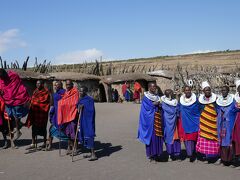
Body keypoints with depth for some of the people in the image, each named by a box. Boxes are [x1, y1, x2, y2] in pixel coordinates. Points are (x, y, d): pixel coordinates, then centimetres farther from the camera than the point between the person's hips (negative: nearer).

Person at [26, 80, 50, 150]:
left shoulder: (45, 92, -6)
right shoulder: (35, 91, 15)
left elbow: (45, 101, -13)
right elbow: (32, 101, 19)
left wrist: (36, 102, -10)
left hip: (42, 112, -6)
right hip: (34, 111, 6)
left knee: (43, 128, 3)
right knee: (34, 127, 5)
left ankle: (45, 143, 14)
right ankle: (33, 144, 10)